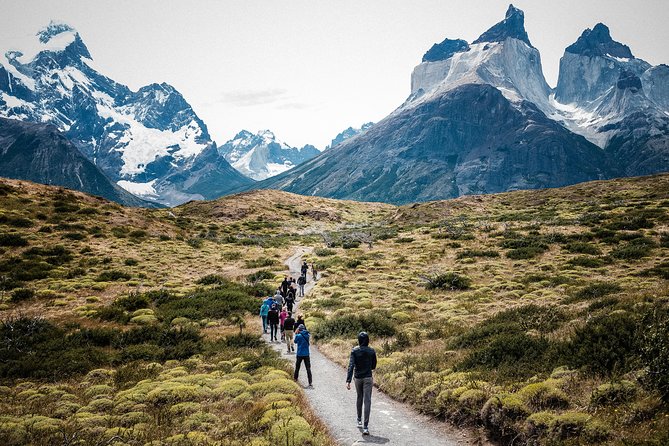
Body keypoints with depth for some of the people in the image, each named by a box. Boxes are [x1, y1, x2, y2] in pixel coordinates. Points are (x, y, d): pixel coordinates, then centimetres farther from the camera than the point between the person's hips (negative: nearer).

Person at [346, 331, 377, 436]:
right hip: (368, 378, -1)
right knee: (367, 401, -6)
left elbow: (351, 366, -18)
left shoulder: (354, 351, -8)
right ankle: (365, 426, -15)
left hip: (358, 378, 1)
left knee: (359, 398, 23)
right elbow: (374, 366, 6)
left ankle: (359, 420, 37)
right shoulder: (371, 351, -5)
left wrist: (348, 381, -22)